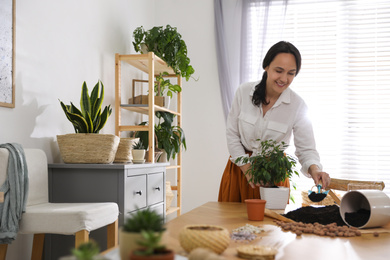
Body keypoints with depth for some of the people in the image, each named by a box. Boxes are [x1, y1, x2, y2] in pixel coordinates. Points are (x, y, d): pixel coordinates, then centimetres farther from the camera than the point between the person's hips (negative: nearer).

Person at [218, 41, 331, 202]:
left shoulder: (298, 106, -13)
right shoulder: (244, 91, -10)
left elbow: (306, 149, -12)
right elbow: (232, 133, -5)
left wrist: (314, 169, -34)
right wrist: (247, 169, -12)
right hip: (239, 168, 1)